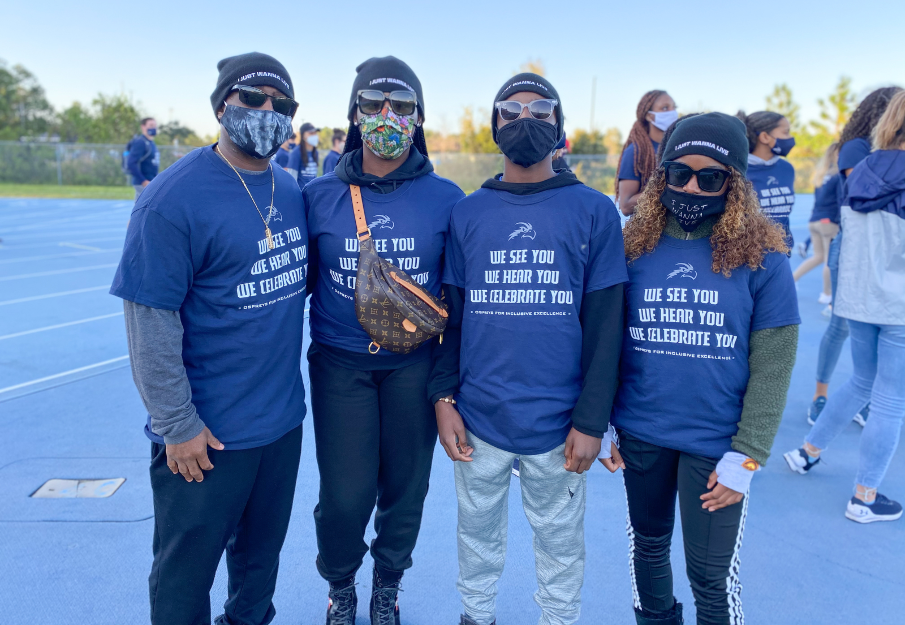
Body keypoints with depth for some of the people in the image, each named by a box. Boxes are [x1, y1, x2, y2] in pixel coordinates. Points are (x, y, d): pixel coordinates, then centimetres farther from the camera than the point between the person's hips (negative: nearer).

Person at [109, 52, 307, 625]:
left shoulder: (291, 192, 4)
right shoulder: (174, 197, -16)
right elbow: (149, 322, -17)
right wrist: (177, 426, -15)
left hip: (284, 420, 6)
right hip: (207, 432, -6)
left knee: (262, 553, 24)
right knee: (186, 575, 15)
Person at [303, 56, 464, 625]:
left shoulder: (446, 199, -3)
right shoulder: (319, 196, -2)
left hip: (414, 364, 1)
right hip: (340, 363, 0)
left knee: (406, 483, 10)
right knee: (344, 493, 0)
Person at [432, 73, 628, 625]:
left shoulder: (594, 211, -2)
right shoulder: (468, 213, 4)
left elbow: (605, 325, -4)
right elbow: (452, 315, 7)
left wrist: (591, 420, -7)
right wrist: (444, 398, 0)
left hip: (557, 423, -1)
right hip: (478, 420, 2)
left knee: (560, 540, 14)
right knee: (477, 533, 19)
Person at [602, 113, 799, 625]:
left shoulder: (762, 258, -7)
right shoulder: (634, 246, -1)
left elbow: (772, 369, -7)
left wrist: (746, 458, -10)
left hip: (715, 445, -2)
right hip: (639, 437, 3)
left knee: (712, 575, 7)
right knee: (649, 545, 21)